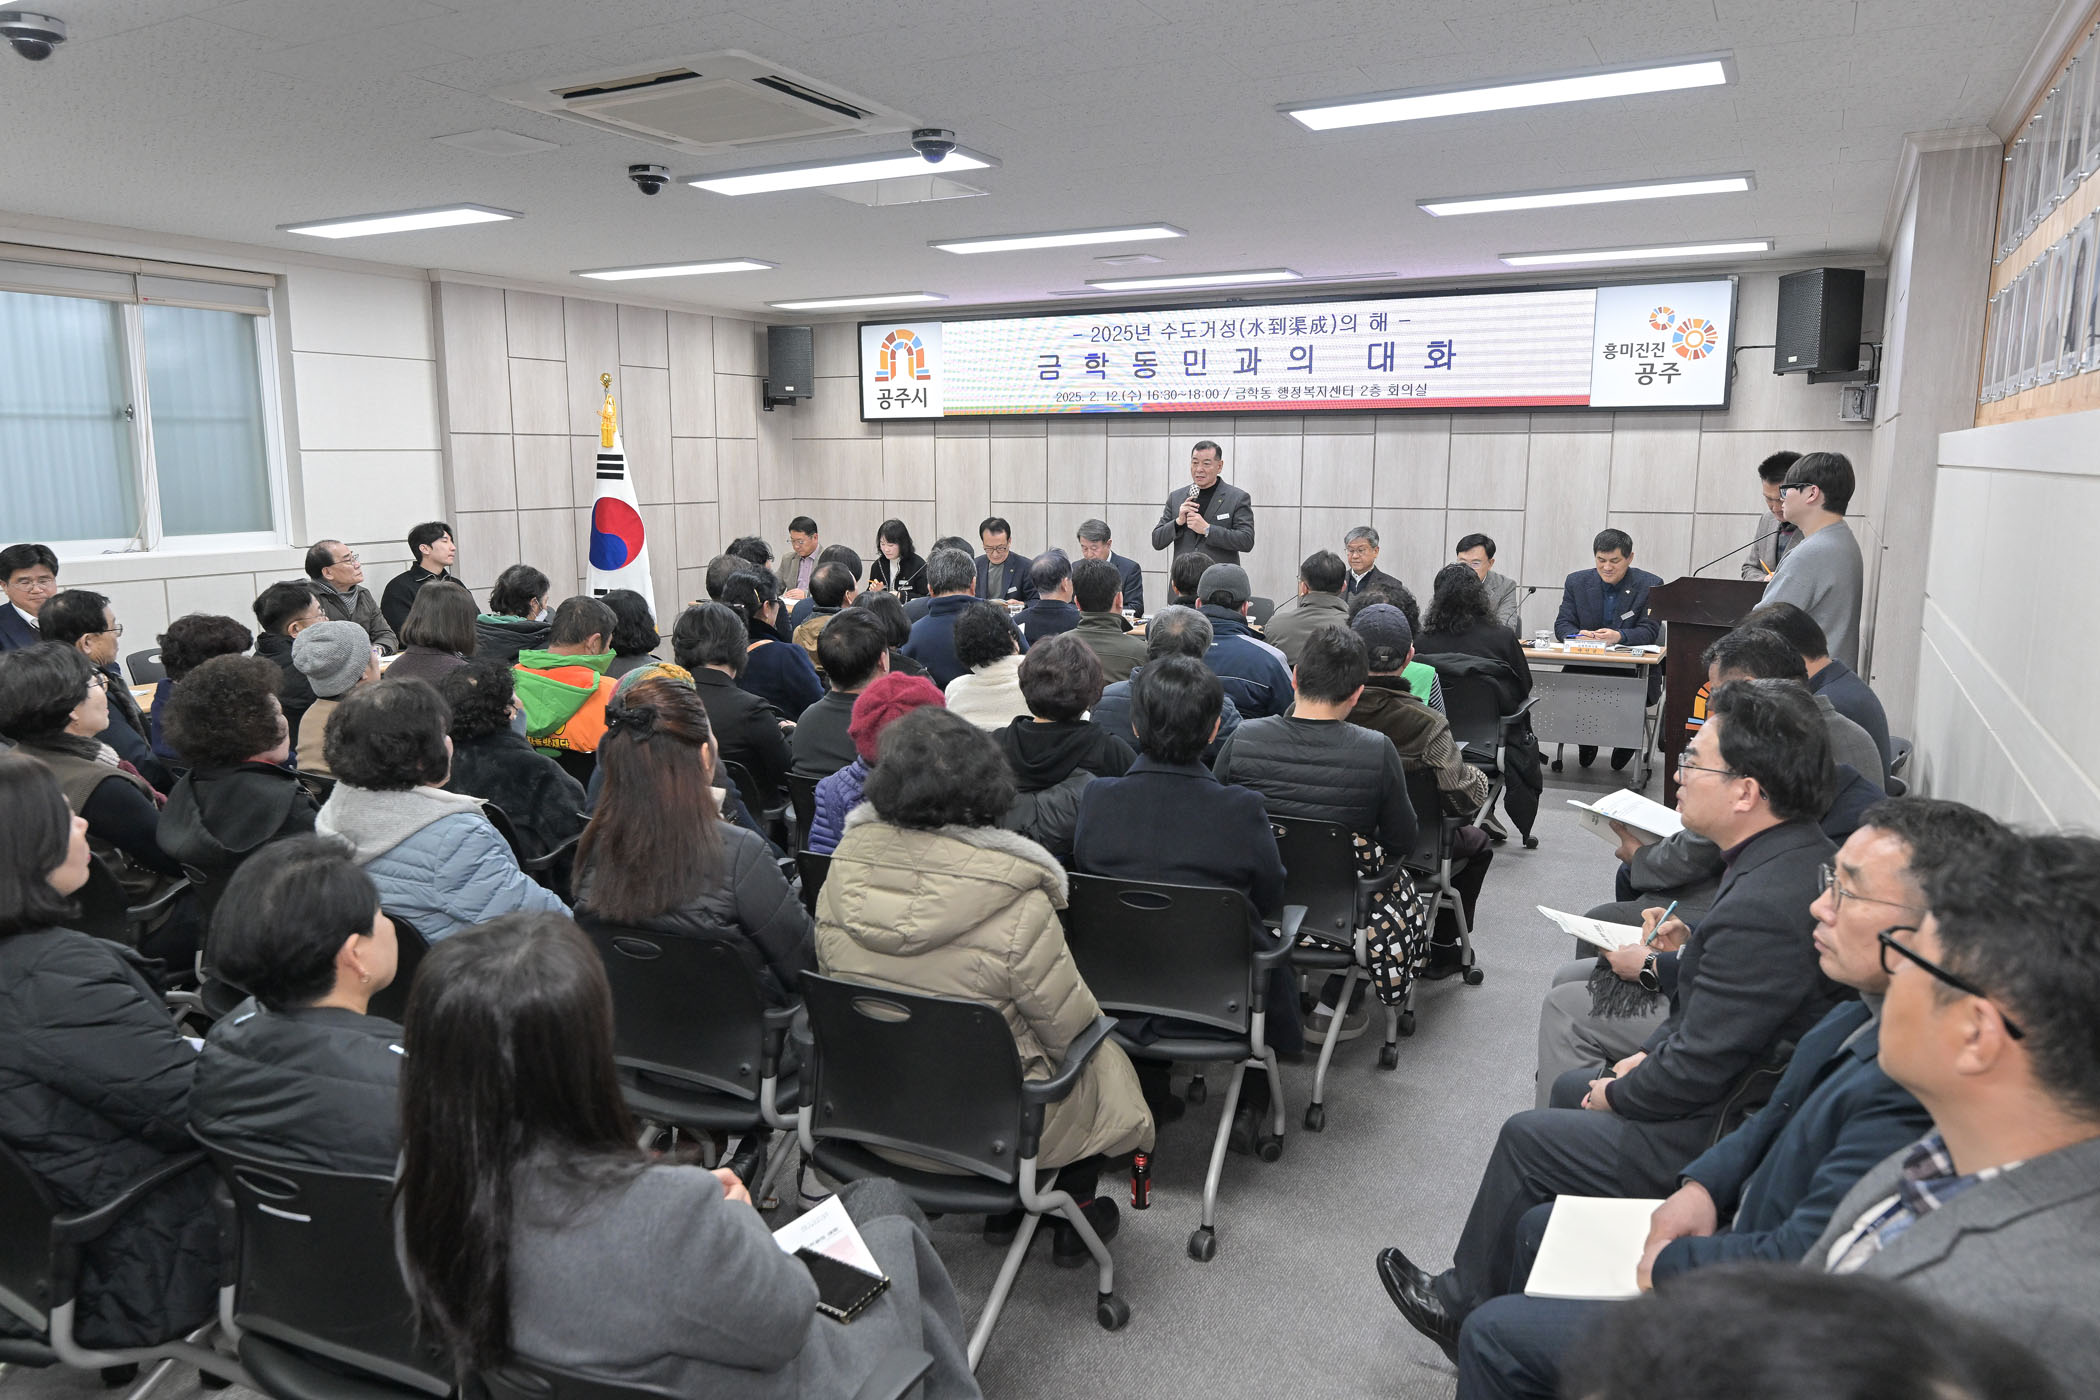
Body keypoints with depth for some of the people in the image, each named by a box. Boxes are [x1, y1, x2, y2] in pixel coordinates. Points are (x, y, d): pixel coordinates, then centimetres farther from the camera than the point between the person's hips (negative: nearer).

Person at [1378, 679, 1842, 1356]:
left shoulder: (1761, 907, -33)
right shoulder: (1807, 856, -1)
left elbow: (1694, 1072, -26)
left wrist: (1617, 1097, -8)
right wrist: (1651, 1053, 7)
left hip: (1719, 1142, -10)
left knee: (1527, 1137, 4)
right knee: (1572, 1087, 24)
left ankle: (1463, 1305, 28)